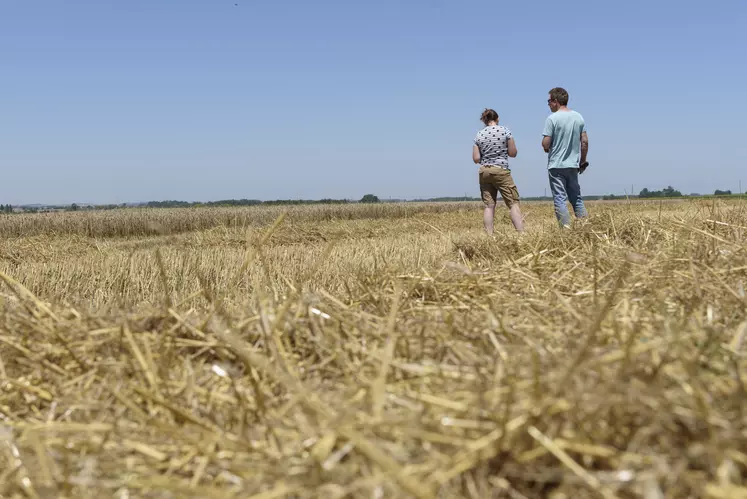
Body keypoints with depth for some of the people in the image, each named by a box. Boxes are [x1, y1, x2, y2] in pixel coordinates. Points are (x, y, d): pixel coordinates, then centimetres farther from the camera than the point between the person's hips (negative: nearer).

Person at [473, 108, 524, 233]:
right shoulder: (505, 131, -2)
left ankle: (489, 235, 0)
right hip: (501, 171, -3)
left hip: (484, 171, 4)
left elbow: (476, 159, 2)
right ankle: (521, 232, -10)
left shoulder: (479, 135, 5)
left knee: (489, 205, 4)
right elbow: (513, 153, -1)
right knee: (513, 203, -2)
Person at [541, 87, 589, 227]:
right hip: (573, 165, 5)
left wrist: (547, 148, 8)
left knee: (560, 199, -3)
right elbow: (585, 141, 7)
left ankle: (566, 228, -8)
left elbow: (545, 144, -14)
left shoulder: (552, 119, -11)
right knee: (576, 197, 13)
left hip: (556, 165, -5)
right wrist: (583, 161, 16)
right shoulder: (578, 117, 6)